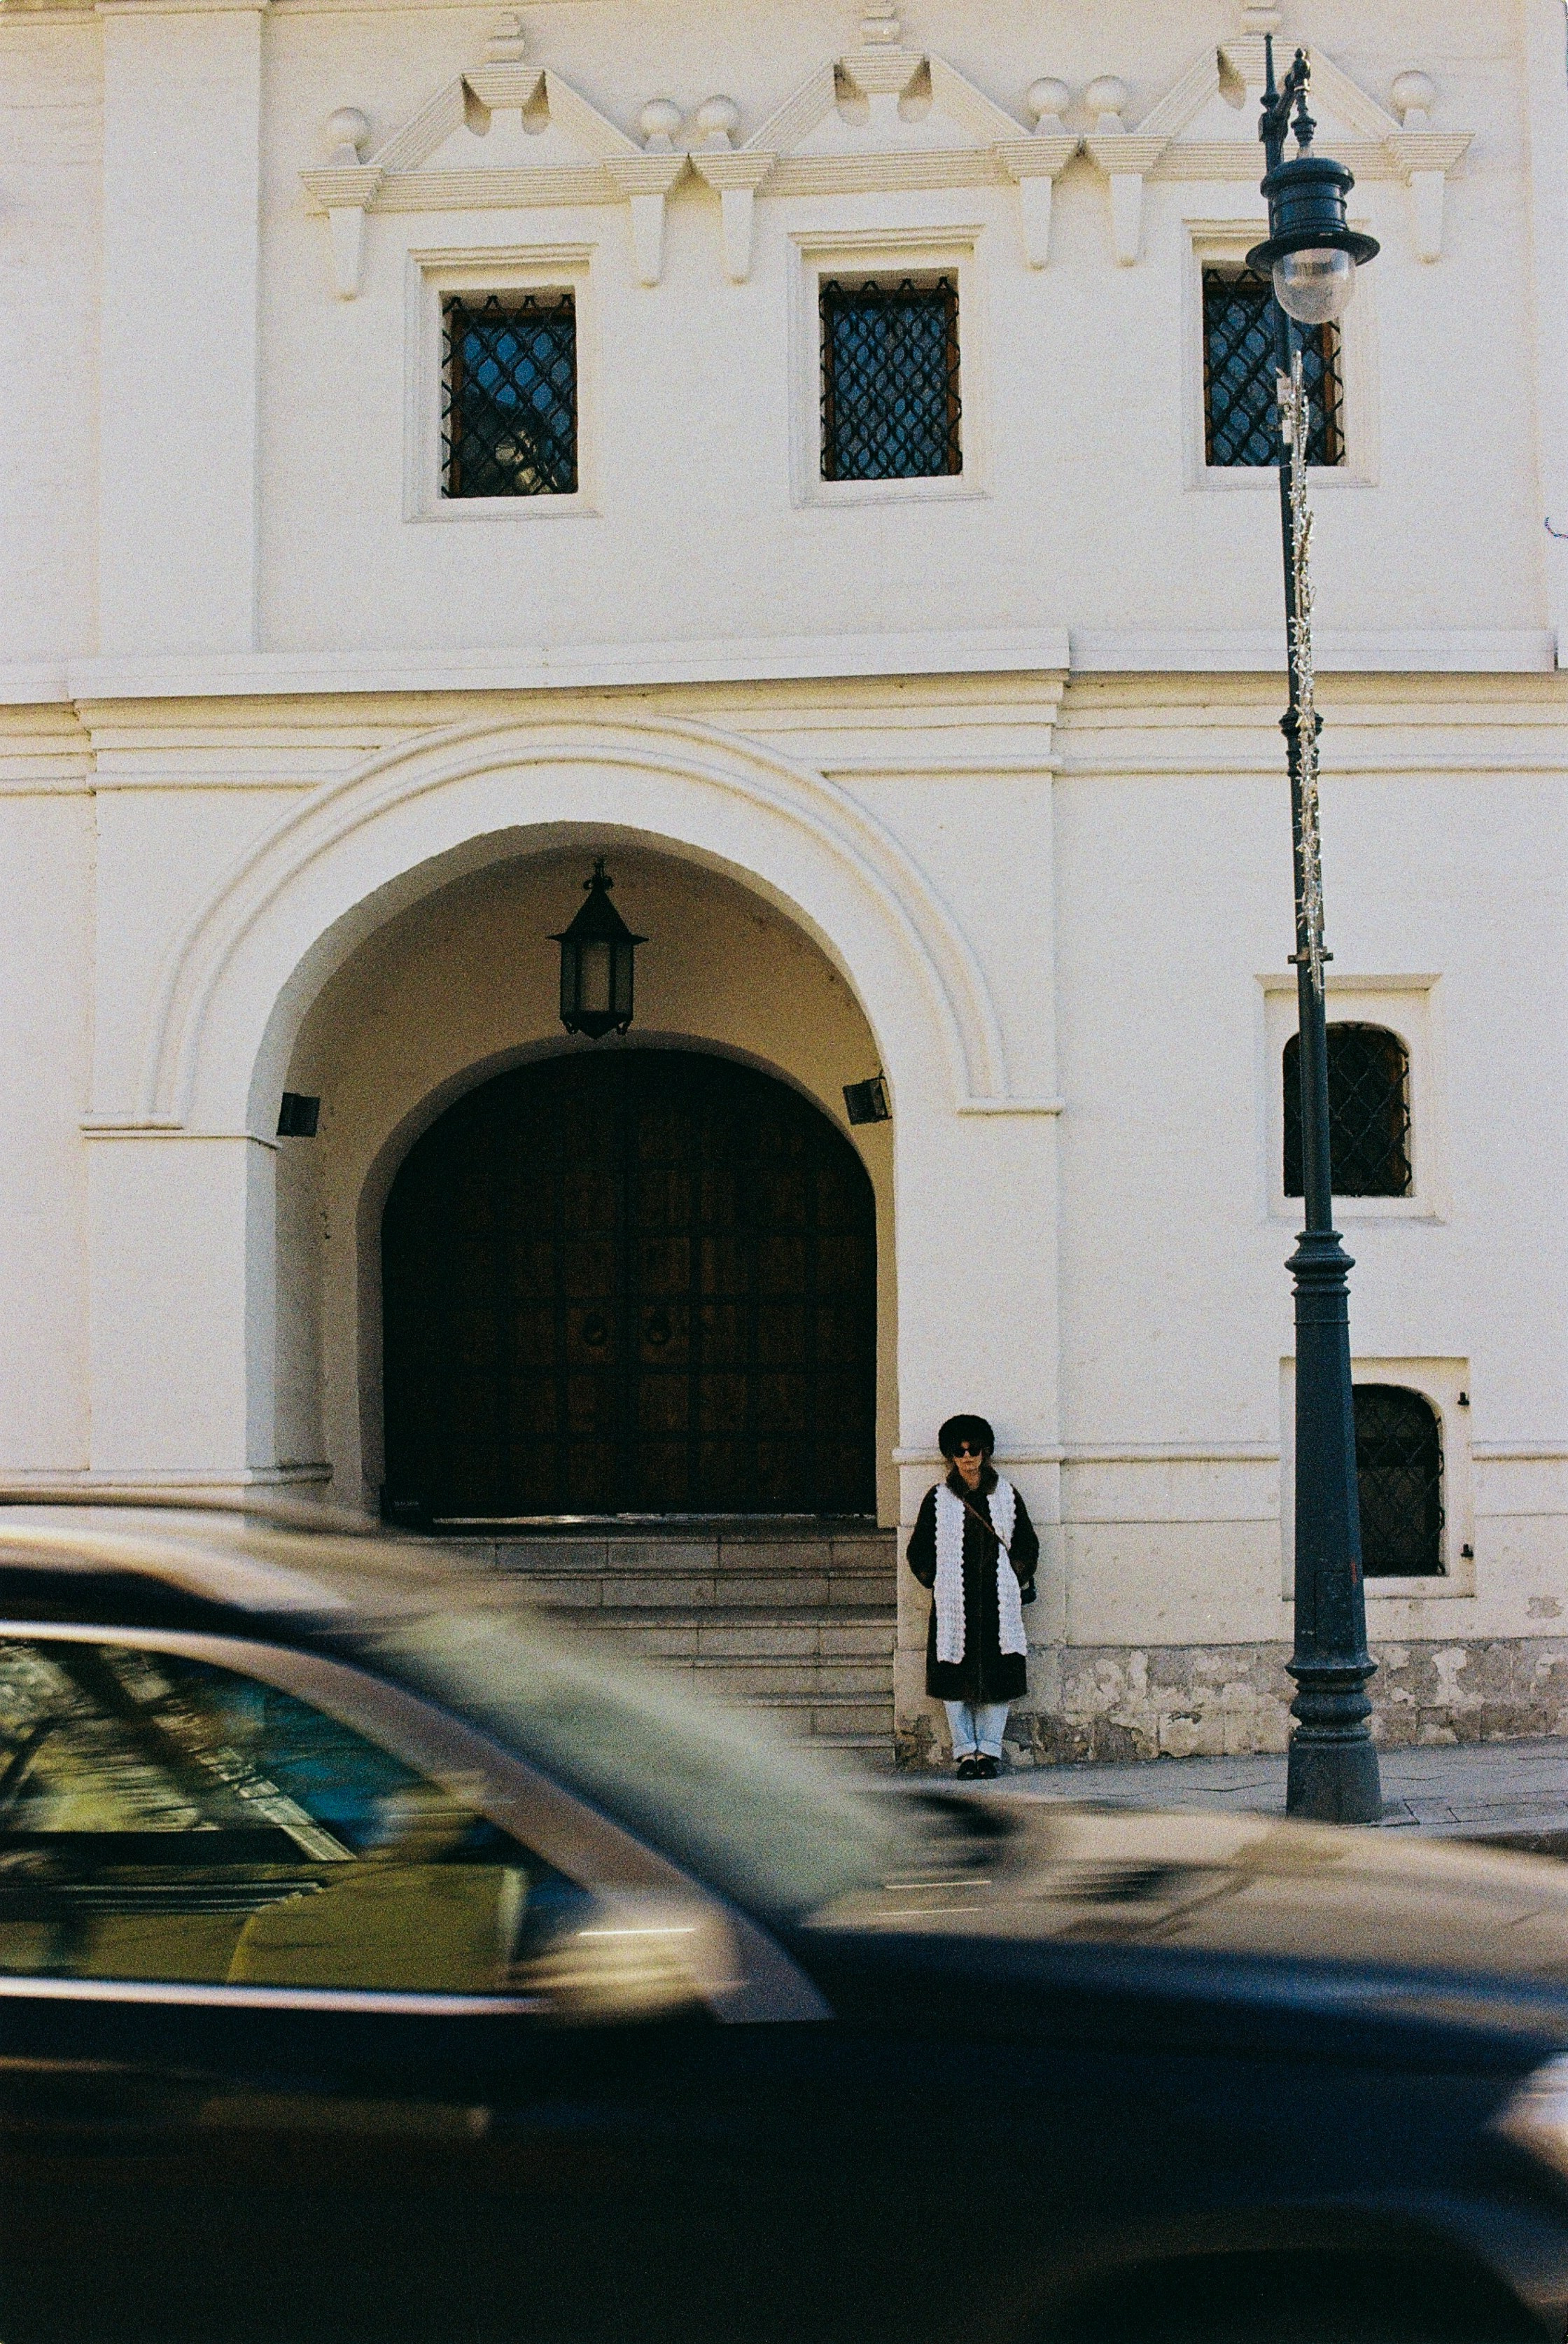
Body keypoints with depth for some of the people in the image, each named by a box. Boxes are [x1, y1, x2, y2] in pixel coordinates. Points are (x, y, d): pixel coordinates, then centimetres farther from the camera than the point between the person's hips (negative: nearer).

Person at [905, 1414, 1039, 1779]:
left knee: (998, 1678, 0)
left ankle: (989, 1750, 8)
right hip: (954, 1605, -1)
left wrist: (1016, 1583, 5)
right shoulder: (937, 1499, 6)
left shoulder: (1007, 1496, 10)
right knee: (955, 1678, -1)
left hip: (999, 1604, 1)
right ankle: (966, 1752, 6)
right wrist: (938, 1582, 1)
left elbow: (1027, 1546, 15)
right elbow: (918, 1551, 10)